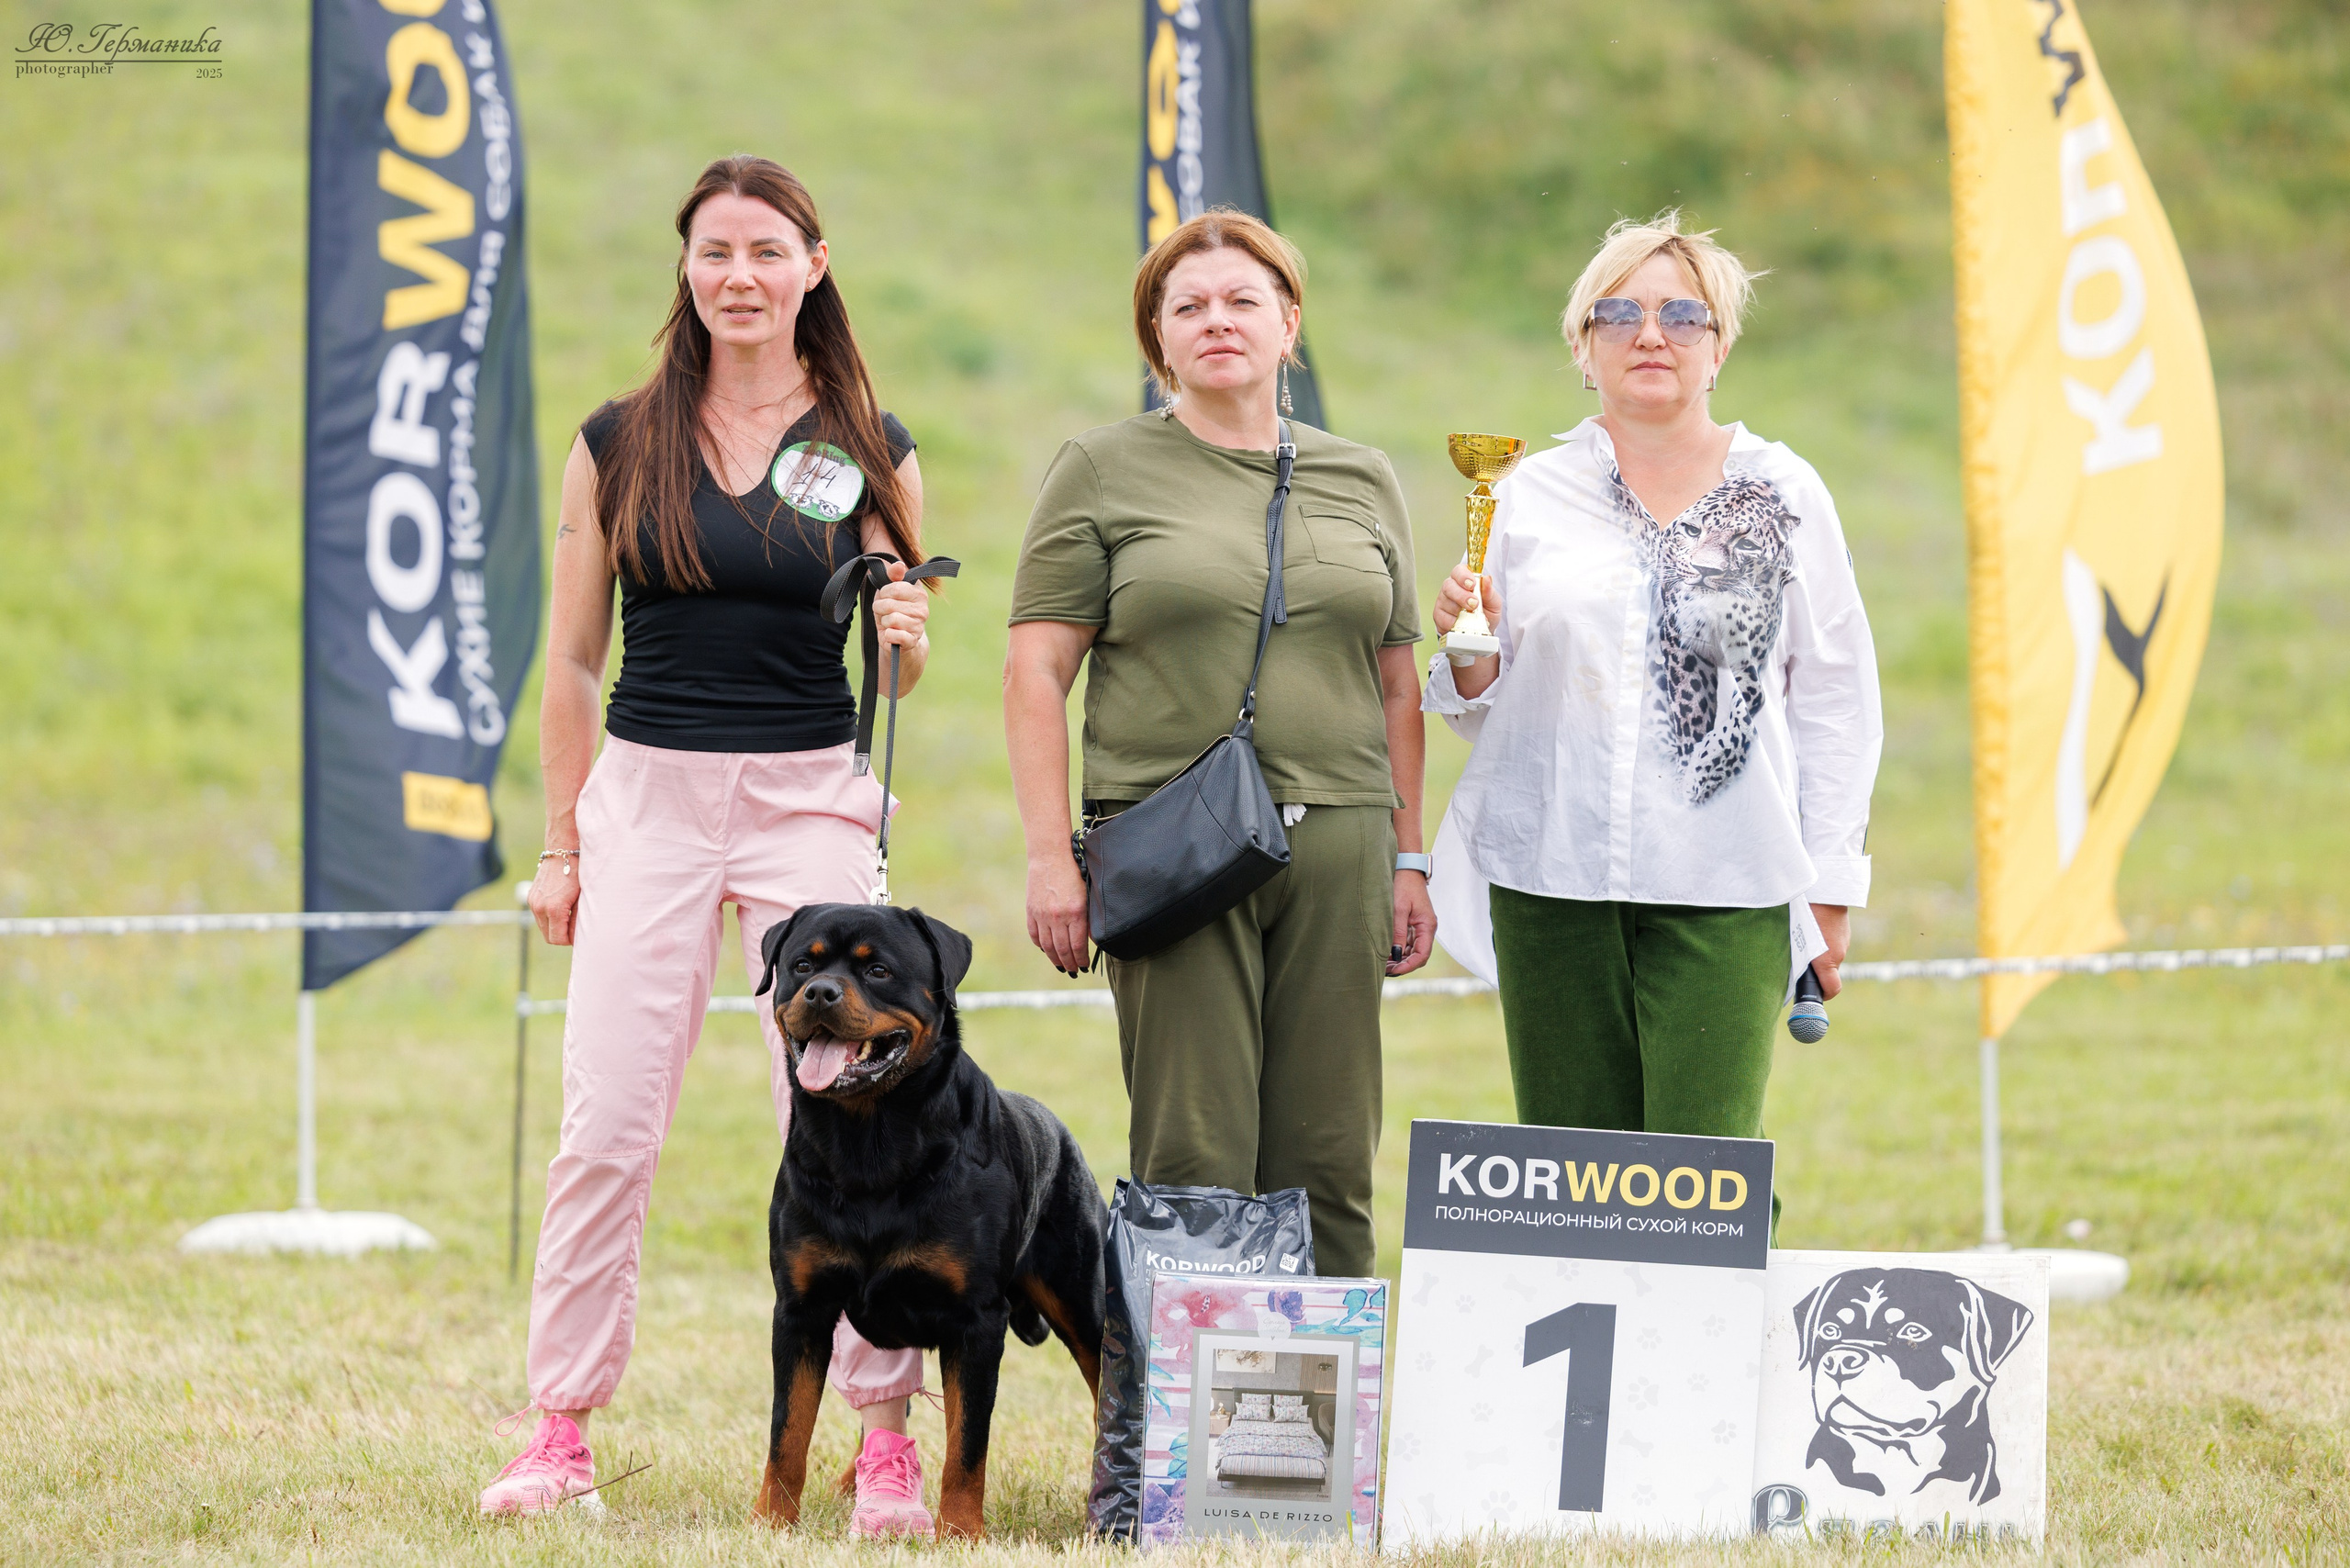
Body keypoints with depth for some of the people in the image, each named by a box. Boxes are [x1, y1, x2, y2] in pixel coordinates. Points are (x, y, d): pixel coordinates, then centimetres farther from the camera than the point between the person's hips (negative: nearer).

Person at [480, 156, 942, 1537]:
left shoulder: (870, 450, 5)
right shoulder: (619, 444, 5)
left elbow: (902, 664, 11)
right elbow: (574, 658, 10)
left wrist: (908, 636, -12)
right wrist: (563, 843, 7)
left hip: (811, 800, -1)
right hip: (650, 795, 1)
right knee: (608, 1127, -3)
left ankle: (889, 1440, 1)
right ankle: (564, 1433, 5)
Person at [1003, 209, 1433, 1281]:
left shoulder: (1361, 480, 16)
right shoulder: (1103, 471, 5)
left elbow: (1398, 685, 18)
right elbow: (1037, 673, 1)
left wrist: (1409, 859, 12)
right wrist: (1050, 858, -8)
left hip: (1336, 842, 3)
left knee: (1328, 1161, 1)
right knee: (1194, 1161, -7)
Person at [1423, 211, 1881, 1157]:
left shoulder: (1782, 495, 8)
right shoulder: (1531, 495, 11)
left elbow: (1836, 697, 11)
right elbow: (1485, 712, 16)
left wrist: (1831, 885, 6)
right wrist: (1469, 650, -7)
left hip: (1725, 887, -2)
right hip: (1554, 875, 2)